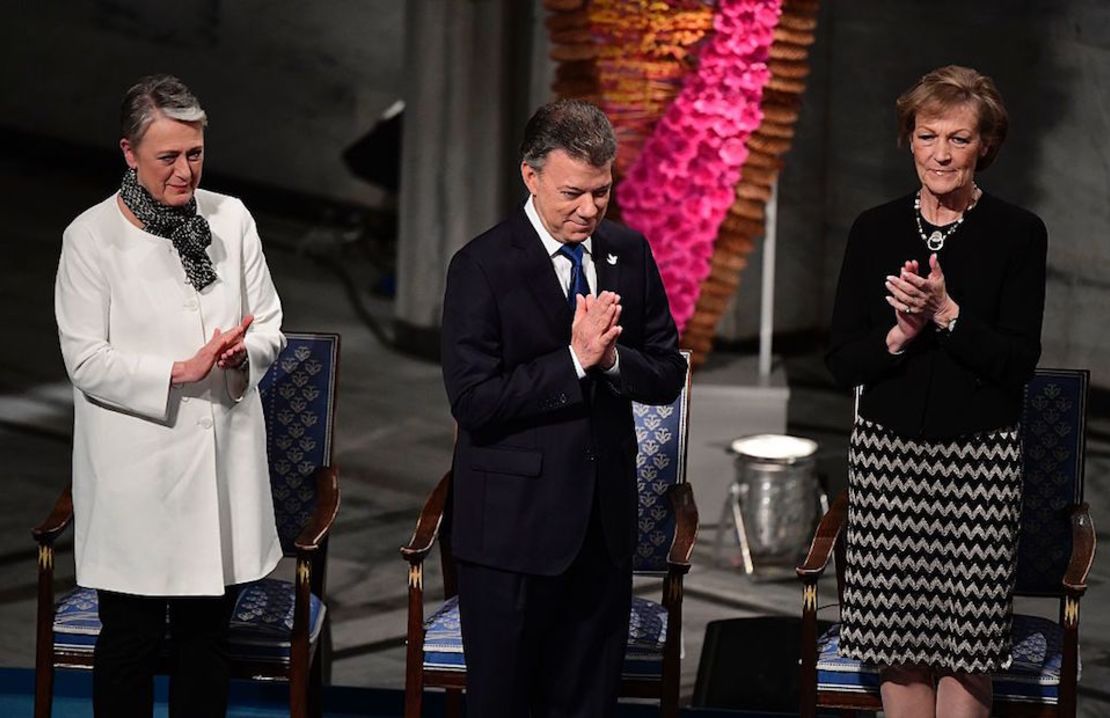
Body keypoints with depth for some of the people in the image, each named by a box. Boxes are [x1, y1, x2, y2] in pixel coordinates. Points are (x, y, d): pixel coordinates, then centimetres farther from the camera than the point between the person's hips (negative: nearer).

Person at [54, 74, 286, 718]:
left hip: (223, 462, 4)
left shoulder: (232, 219, 6)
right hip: (136, 473, -4)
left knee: (208, 633, 11)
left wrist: (242, 352, -12)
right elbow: (87, 360, -10)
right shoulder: (93, 236, -6)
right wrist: (179, 371, -21)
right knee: (131, 638, 5)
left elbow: (270, 326, 11)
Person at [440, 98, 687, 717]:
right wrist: (575, 360, -21)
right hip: (515, 525, -4)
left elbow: (668, 377, 5)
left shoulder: (630, 254, 6)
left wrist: (612, 358, -15)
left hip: (605, 521, 5)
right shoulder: (484, 266, -10)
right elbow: (474, 401, -17)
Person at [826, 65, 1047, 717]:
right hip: (888, 449, 2)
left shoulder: (1018, 234, -2)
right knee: (898, 641, 4)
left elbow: (1020, 361, -7)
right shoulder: (875, 231, 5)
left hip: (982, 454, -2)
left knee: (967, 644, -1)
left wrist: (946, 313, -17)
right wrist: (901, 333, -14)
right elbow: (843, 362, 4)